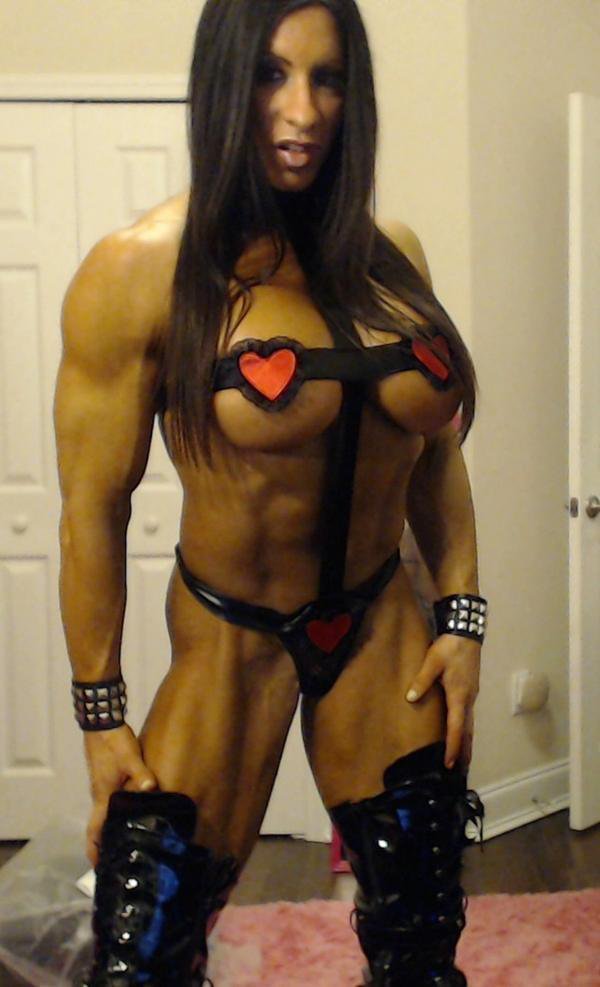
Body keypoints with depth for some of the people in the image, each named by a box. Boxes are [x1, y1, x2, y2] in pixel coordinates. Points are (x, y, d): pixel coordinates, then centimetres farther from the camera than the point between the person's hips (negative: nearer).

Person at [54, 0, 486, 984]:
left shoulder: (391, 256, -1)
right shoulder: (140, 269, -15)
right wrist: (100, 714, -8)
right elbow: (95, 504, -12)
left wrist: (462, 616, 3)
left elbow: (433, 448, 9)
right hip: (230, 642, -4)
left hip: (383, 626, 4)